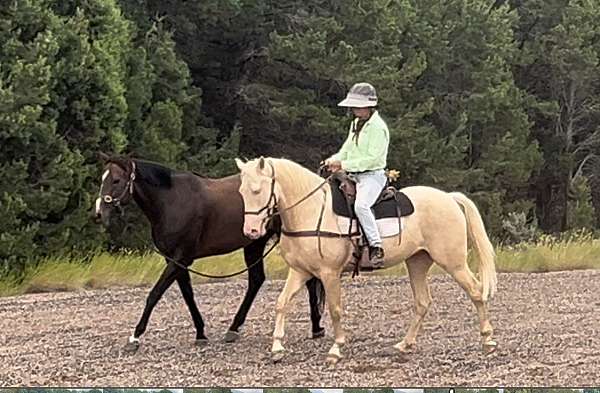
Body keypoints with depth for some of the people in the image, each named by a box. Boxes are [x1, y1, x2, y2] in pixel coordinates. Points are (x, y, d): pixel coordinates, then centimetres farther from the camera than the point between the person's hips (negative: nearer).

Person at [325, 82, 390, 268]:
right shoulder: (355, 124, 15)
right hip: (354, 176, 10)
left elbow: (372, 158, -19)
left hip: (372, 176, -10)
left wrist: (344, 165, -21)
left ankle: (376, 247, -35)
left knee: (360, 205, -35)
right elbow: (346, 150, 21)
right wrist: (333, 160, 0)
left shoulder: (378, 127, -13)